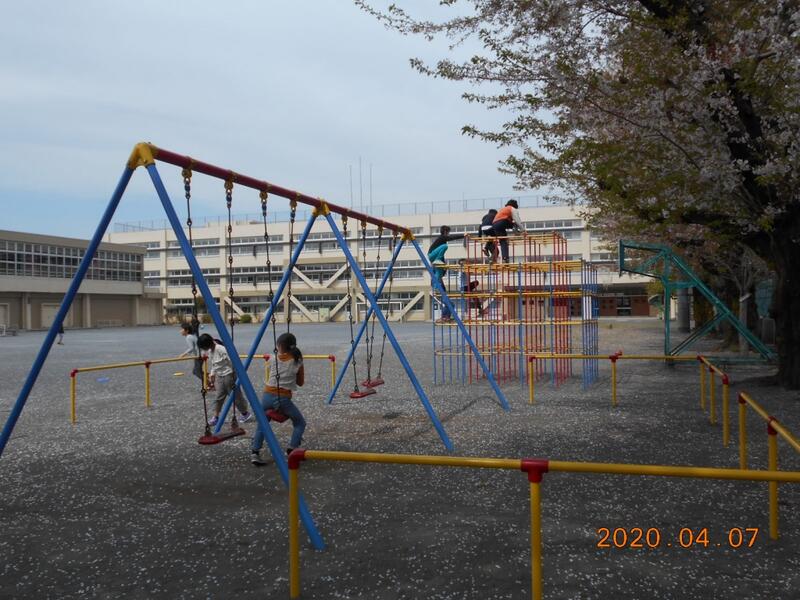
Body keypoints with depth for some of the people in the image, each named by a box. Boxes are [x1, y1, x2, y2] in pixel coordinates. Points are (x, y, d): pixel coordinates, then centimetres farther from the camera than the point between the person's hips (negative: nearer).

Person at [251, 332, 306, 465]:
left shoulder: (276, 358, 5)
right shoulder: (298, 361, 2)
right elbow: (300, 383, 11)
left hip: (268, 396, 2)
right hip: (283, 398, -2)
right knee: (300, 423, 17)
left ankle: (255, 453, 7)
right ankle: (292, 449, 0)